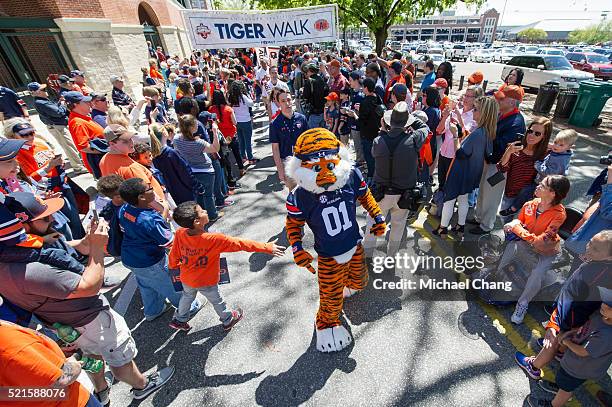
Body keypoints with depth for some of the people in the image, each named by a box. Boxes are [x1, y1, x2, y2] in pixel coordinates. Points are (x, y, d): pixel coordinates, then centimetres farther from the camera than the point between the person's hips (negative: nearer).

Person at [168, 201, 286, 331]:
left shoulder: (179, 234, -23)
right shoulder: (214, 239, -37)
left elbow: (174, 254, -6)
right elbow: (240, 244, -35)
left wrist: (173, 265, 18)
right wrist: (267, 247, -29)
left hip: (186, 279, 5)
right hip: (206, 282, -4)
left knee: (187, 296, 34)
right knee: (217, 301, 22)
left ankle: (180, 320, 56)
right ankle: (228, 320, 48)